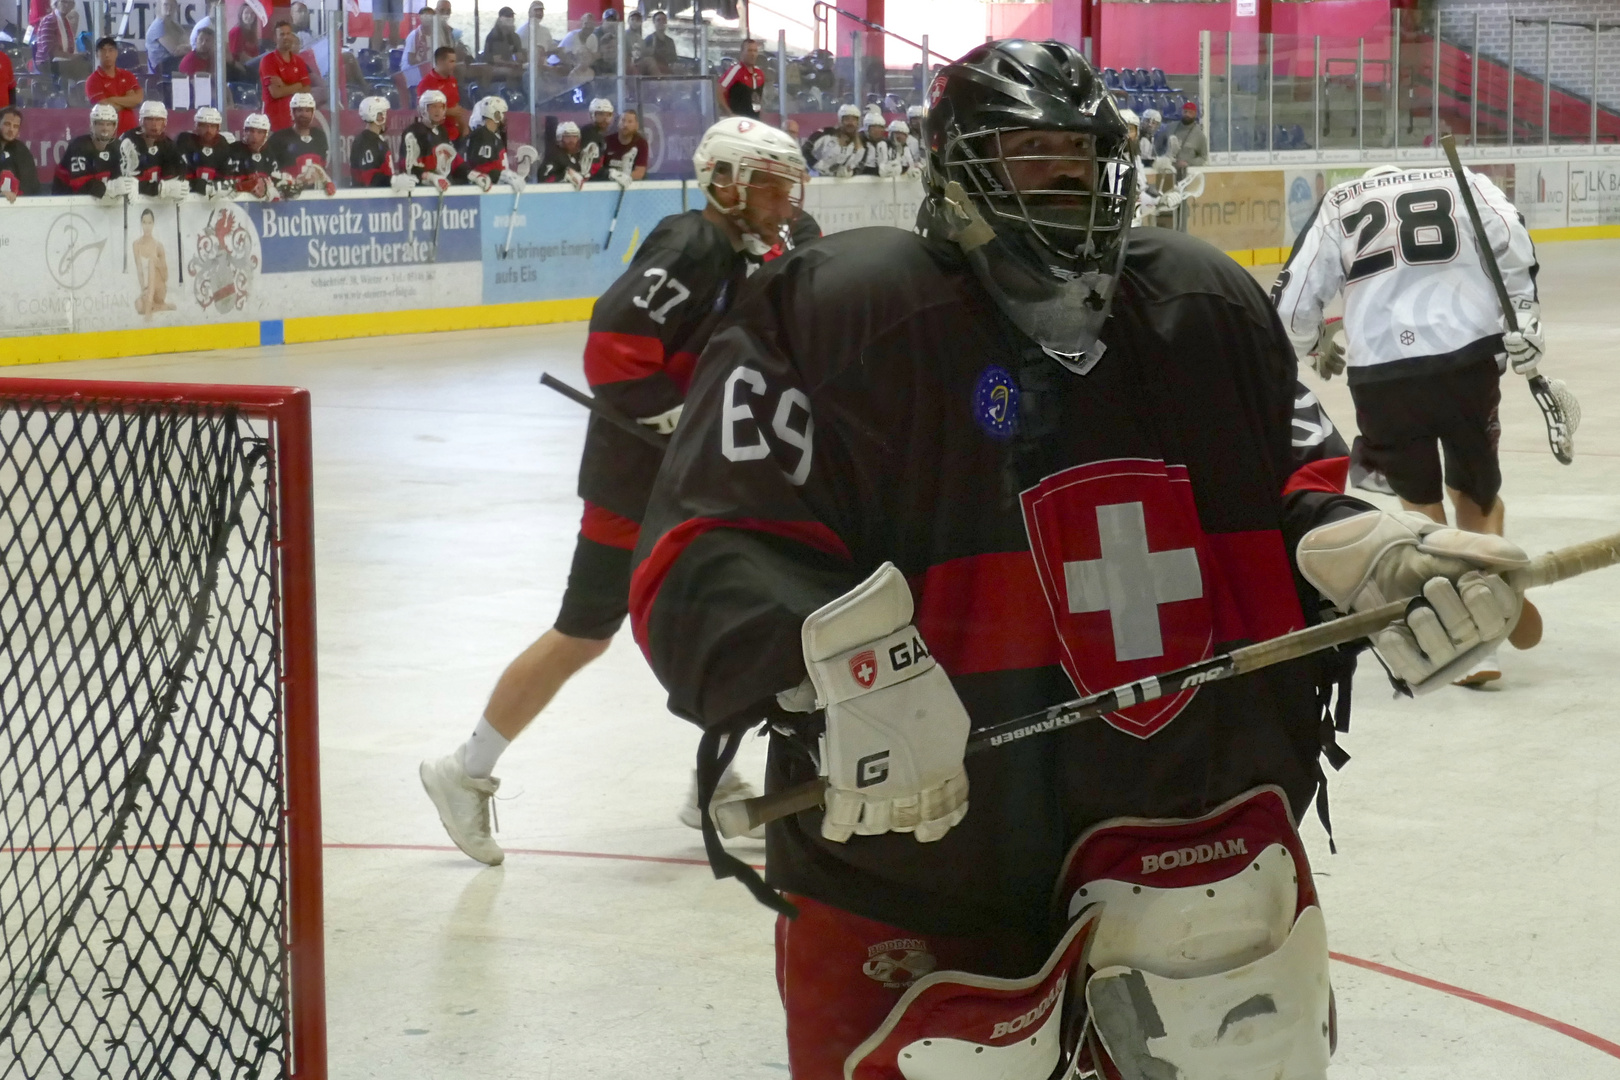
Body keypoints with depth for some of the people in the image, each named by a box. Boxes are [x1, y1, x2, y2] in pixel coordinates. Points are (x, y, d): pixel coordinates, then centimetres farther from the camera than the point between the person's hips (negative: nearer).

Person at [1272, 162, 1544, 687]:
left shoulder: (1337, 204, 19)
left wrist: (1316, 348, 33)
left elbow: (1293, 298, 15)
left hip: (1381, 373, 0)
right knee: (1475, 486, 21)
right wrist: (1523, 312, -3)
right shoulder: (1465, 184, 17)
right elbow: (1510, 237, -4)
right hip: (1468, 358, 0)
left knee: (1419, 495, 20)